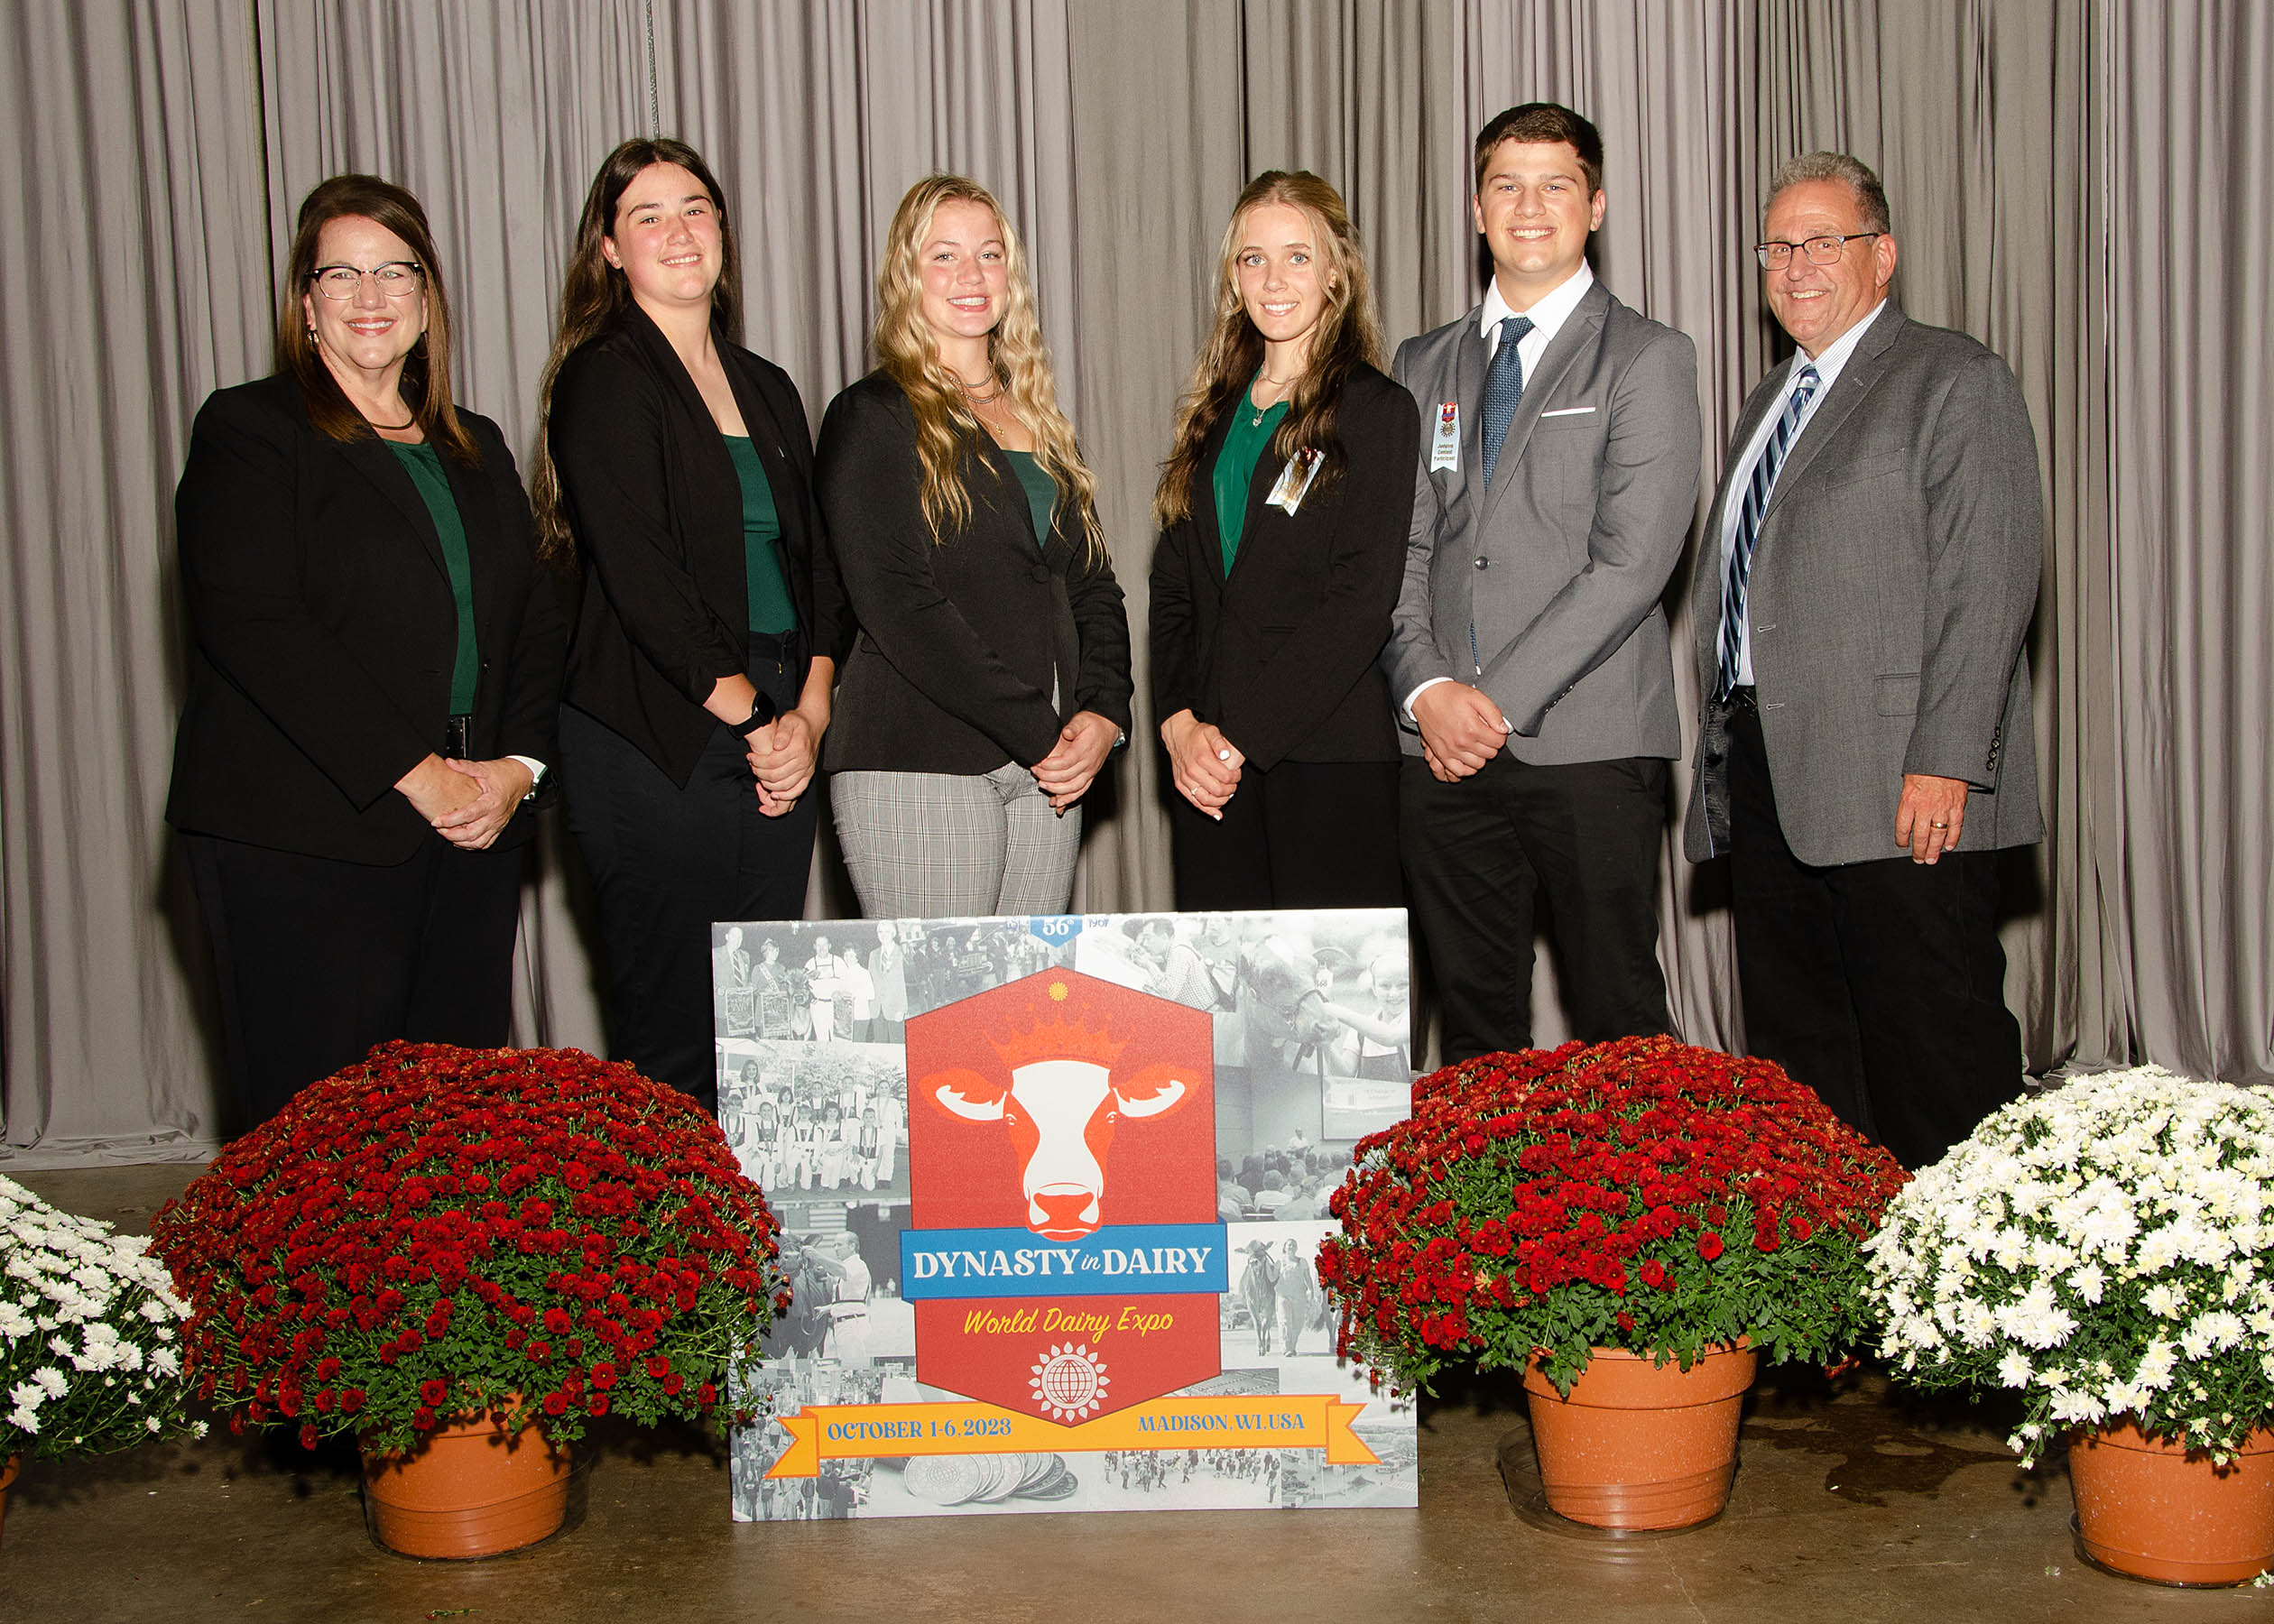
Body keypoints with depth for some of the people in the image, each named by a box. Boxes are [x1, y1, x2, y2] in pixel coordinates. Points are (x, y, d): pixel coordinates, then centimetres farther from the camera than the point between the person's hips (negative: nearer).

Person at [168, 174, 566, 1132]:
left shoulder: (475, 449, 19)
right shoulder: (247, 431, 1)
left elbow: (536, 621, 16)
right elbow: (254, 628, -12)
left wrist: (518, 766, -3)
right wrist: (416, 774, -15)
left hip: (475, 833, 5)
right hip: (302, 844, -5)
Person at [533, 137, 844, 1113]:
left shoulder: (768, 390, 18)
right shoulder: (600, 384, -3)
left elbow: (816, 561, 15)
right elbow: (640, 580, -12)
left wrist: (811, 710, 0)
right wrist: (753, 715, -10)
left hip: (776, 737, 6)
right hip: (658, 749, -6)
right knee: (671, 1042, -3)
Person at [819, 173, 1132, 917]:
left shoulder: (1037, 423, 19)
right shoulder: (873, 418, -1)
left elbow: (1093, 588, 18)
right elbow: (897, 605, -12)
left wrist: (1103, 714, -1)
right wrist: (1036, 733, -14)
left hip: (1046, 769, 6)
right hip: (918, 768, -6)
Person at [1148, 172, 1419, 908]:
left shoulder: (1376, 411, -2)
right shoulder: (1213, 414, 16)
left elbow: (1361, 600, -10)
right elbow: (1172, 589, 13)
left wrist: (1241, 736, -13)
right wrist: (1179, 723, -3)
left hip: (1332, 760, -5)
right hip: (1210, 763, 5)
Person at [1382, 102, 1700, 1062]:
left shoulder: (1647, 359, 2)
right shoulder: (1423, 368, 16)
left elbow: (1633, 559, -8)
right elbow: (1401, 548, 10)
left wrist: (1501, 701, -12)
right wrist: (1428, 688, -7)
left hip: (1591, 742, -4)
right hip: (1442, 749, 4)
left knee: (1618, 1025, 1)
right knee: (1473, 1019, 9)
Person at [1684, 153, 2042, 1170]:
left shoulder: (1955, 383, -3)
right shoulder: (1768, 405, 22)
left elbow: (1989, 586, -12)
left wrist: (1944, 763, -20)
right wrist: (1724, 758, 12)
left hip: (1902, 789, -8)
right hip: (1764, 780, 8)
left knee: (1935, 1046, -4)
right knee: (1792, 1051, 11)